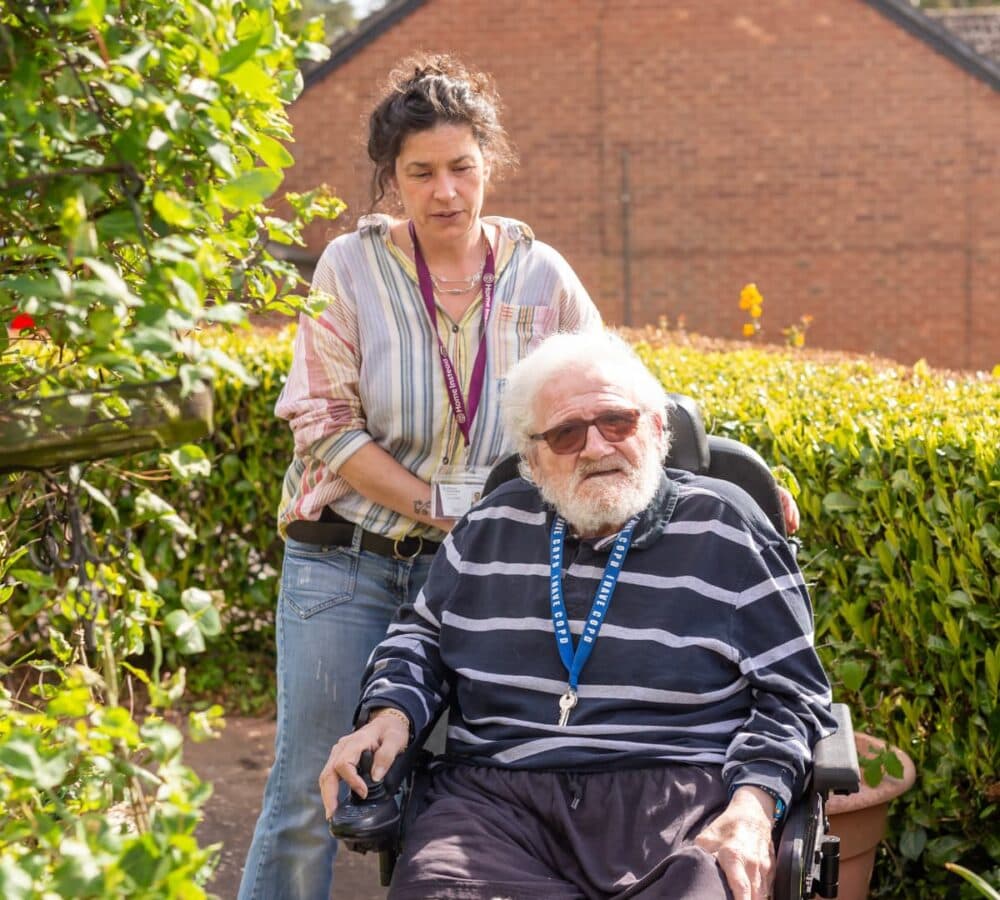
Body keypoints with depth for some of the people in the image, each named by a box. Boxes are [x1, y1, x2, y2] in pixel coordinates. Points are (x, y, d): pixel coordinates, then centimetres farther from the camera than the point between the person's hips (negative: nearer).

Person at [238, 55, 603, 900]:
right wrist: (436, 502, -14)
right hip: (347, 560, -1)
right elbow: (326, 426, -7)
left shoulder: (539, 274, 1)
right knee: (310, 790, 0)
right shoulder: (352, 267, -4)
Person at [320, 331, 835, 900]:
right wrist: (391, 712, 8)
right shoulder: (495, 527, 16)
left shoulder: (723, 529, 6)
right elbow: (421, 636, 29)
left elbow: (792, 692, 5)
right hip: (500, 797, 2)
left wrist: (753, 805, -12)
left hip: (678, 803, -2)